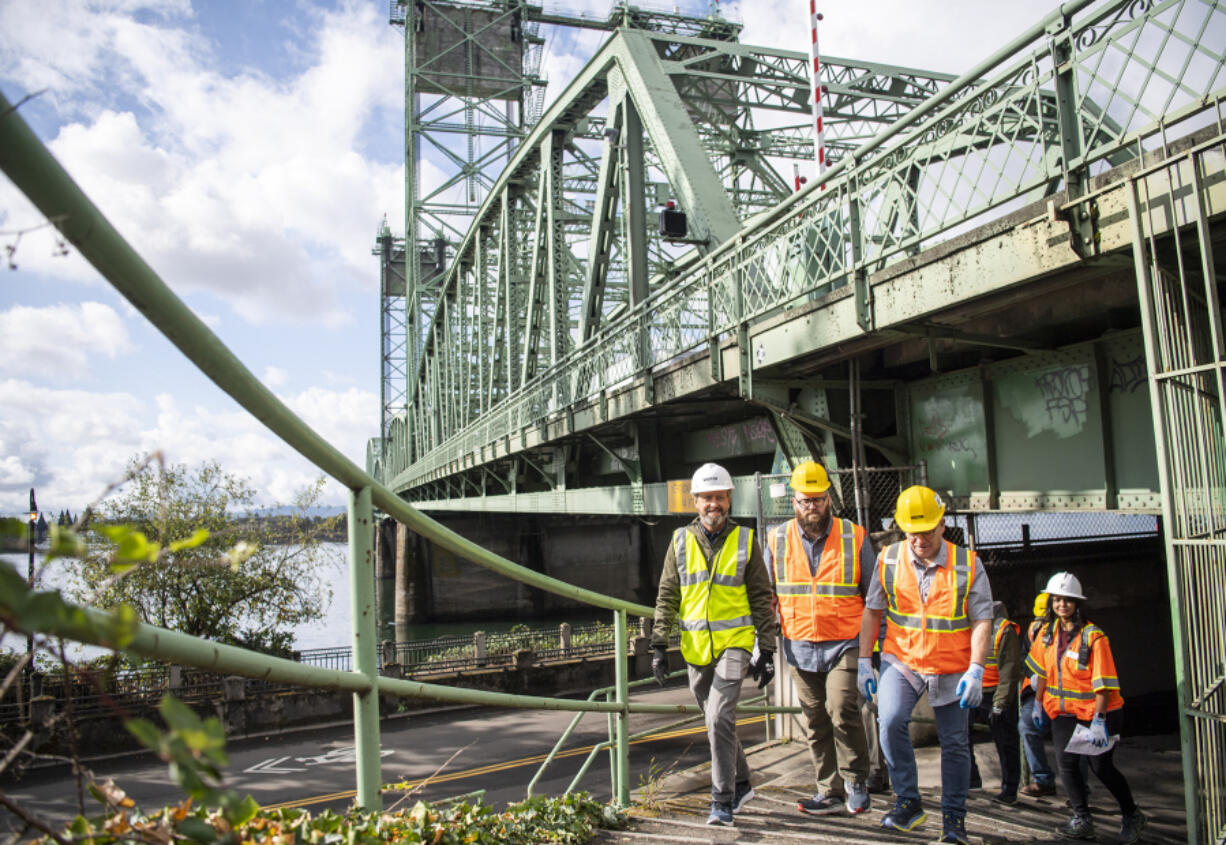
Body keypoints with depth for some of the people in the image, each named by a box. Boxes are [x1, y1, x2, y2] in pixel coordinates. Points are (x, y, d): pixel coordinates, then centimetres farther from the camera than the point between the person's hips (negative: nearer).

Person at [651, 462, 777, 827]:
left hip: (734, 644, -3)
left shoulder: (745, 540, -1)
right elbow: (667, 596, 6)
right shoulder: (681, 541, 3)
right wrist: (659, 645, -1)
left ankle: (722, 802, -2)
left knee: (719, 718, -15)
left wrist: (767, 651, -1)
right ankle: (741, 784, 35)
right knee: (716, 720, 15)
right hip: (696, 648, 3)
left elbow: (762, 599, 2)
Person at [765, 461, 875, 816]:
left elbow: (873, 595, 6)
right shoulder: (777, 540, 3)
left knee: (842, 709, -15)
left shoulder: (854, 537, -1)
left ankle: (856, 781, 6)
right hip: (799, 647, 3)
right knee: (815, 719, 7)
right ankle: (831, 790, 20)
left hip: (844, 643, -3)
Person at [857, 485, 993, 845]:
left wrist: (975, 671, -17)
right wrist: (864, 661, 0)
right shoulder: (888, 559, -3)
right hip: (901, 660, 0)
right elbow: (872, 611, 3)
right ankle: (908, 802, -2)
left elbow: (982, 620, -8)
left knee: (954, 744, 8)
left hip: (952, 668, 0)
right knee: (890, 722, -20)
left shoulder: (968, 564, -7)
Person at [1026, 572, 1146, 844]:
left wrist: (1099, 720, -22)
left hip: (1095, 711, -5)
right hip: (1063, 711, 5)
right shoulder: (1048, 632, 1)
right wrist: (1039, 704, 13)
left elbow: (1103, 682, -19)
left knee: (1102, 767, 3)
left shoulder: (1094, 637, -17)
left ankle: (1132, 817, 26)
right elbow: (1042, 670, 12)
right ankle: (1082, 821, 10)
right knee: (1067, 764, -1)